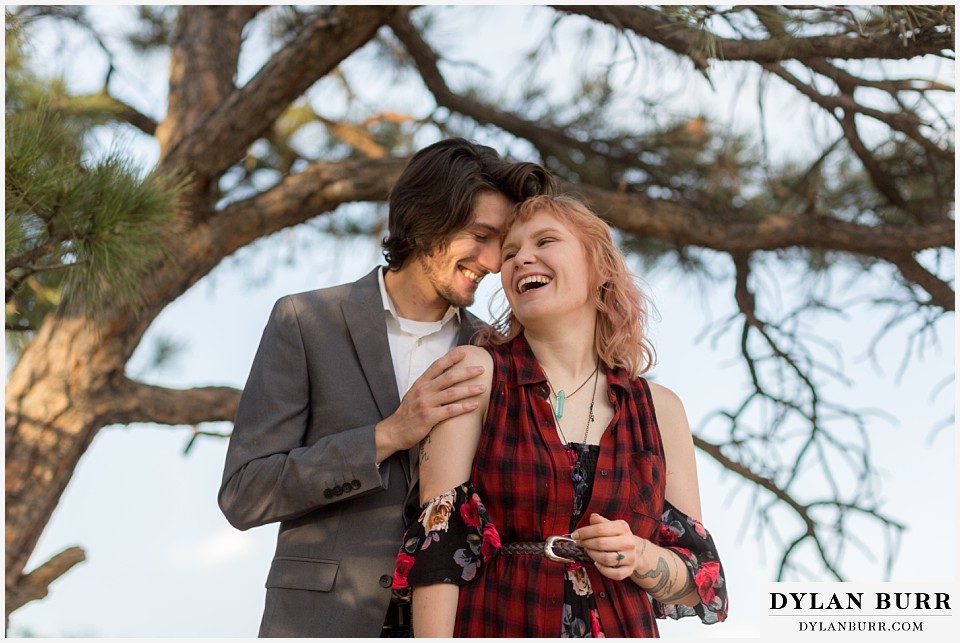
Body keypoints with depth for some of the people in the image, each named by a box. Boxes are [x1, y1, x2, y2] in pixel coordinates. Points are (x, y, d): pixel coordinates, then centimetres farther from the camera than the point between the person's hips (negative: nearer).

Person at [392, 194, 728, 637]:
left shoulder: (659, 409, 4)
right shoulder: (476, 373, -3)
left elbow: (701, 581, 6)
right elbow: (438, 541, -10)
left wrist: (640, 558, -12)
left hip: (621, 631, 2)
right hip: (494, 628, -2)